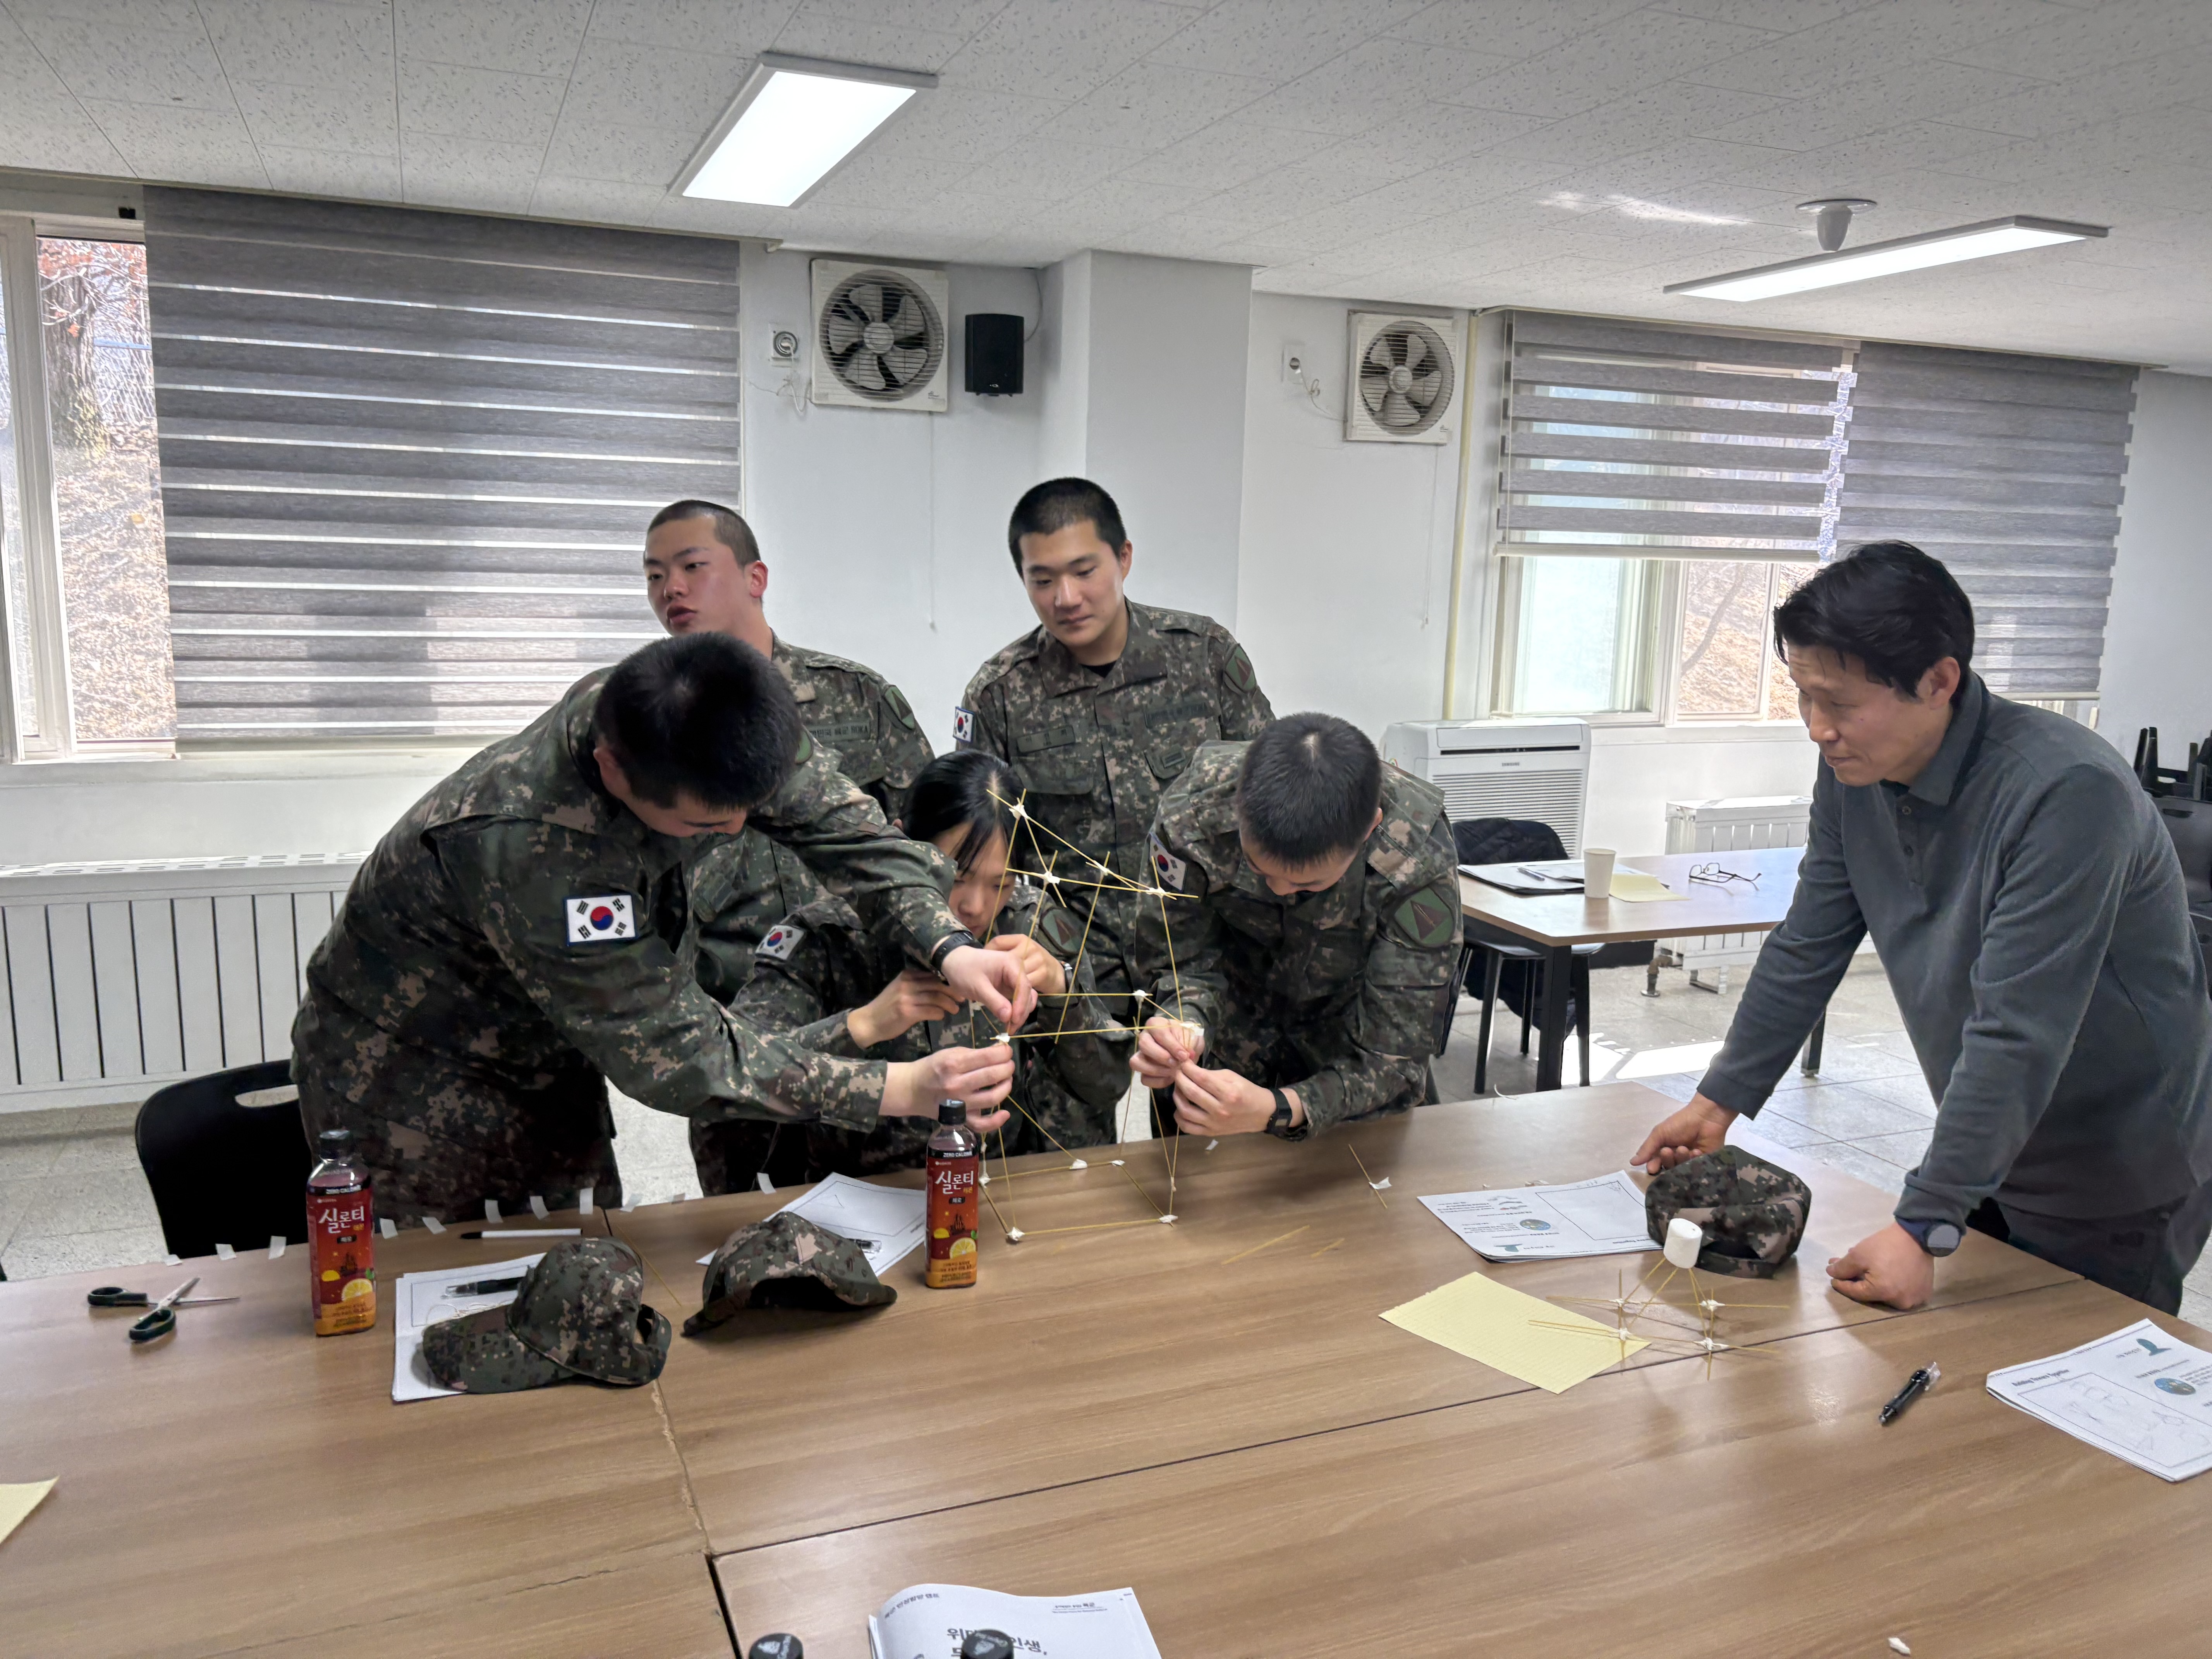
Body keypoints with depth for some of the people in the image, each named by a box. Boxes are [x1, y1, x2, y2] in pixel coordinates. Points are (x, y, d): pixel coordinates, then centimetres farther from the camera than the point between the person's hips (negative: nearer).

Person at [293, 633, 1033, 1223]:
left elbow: (841, 822, -10)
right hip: (410, 1091, -6)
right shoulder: (531, 848, -41)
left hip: (546, 1062, 6)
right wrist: (906, 1090, -35)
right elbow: (674, 1056, -35)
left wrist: (949, 946, -28)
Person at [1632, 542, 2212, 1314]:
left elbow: (2017, 1036, -32)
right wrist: (1719, 1102, 2)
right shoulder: (1855, 768, -7)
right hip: (1988, 1154, 6)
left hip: (2115, 1190, -6)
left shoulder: (2067, 793, -30)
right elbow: (1805, 951, 2)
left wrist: (1925, 1228, -31)